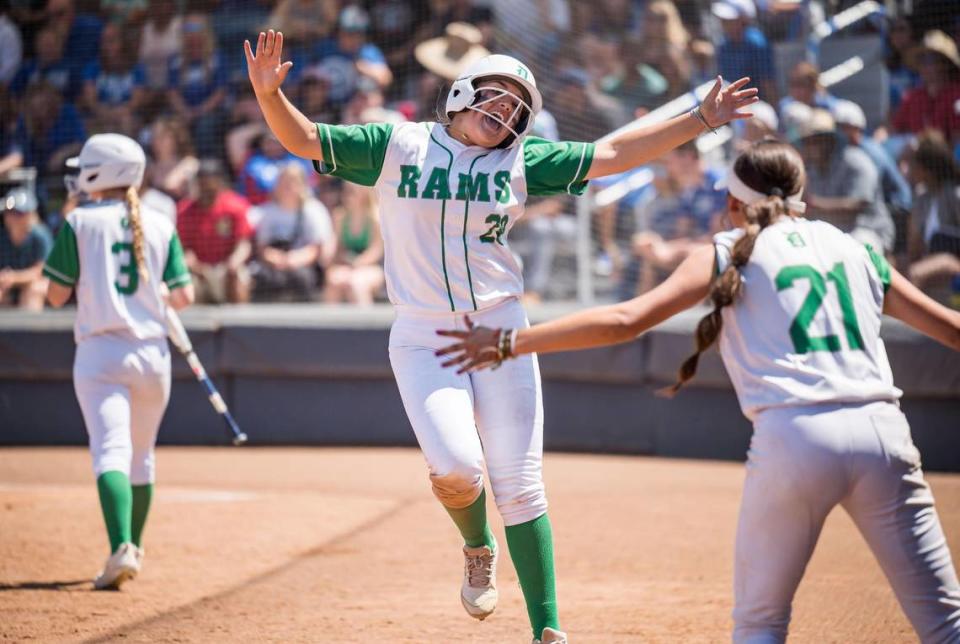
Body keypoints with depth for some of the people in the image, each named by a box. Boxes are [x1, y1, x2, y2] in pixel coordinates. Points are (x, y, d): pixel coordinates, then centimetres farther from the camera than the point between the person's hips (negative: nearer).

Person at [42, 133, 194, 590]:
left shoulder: (79, 223, -3)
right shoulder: (160, 226, 6)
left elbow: (56, 295, -2)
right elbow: (184, 297, 5)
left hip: (100, 351, -4)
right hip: (152, 353, 4)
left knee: (111, 452, -12)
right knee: (141, 456, 19)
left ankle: (121, 549, -31)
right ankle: (133, 549, 31)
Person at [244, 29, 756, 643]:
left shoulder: (521, 161, 7)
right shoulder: (397, 145, 2)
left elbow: (609, 155, 7)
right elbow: (304, 139, -2)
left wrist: (699, 119, 3)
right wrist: (269, 94, -22)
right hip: (423, 343, -2)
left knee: (520, 486, -3)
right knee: (456, 466, -21)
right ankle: (478, 550, 14)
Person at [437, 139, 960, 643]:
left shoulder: (729, 253, 12)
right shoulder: (855, 249, 22)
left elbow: (625, 320, 0)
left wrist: (508, 344, 5)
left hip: (792, 438, -2)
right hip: (883, 433, 2)